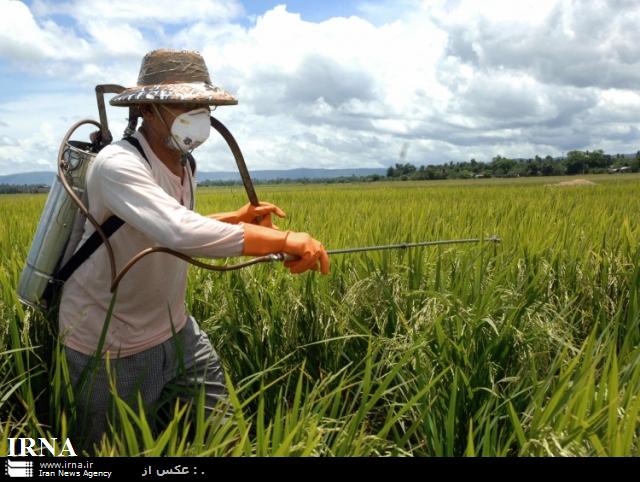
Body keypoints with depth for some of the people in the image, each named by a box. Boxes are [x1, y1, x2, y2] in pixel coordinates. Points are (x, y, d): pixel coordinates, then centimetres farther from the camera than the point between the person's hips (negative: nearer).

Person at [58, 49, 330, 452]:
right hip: (112, 346, -7)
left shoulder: (184, 165, 1)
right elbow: (182, 234, -43)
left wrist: (238, 219, 2)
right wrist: (283, 239, -41)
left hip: (175, 330, 7)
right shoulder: (118, 164, -27)